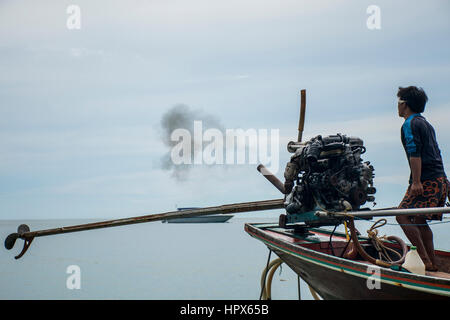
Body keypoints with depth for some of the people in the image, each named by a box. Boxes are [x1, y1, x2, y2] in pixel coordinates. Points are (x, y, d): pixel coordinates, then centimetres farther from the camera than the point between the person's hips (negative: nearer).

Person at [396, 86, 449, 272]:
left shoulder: (410, 124, -7)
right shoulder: (426, 124, 22)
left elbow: (415, 153, -17)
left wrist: (416, 181, -21)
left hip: (426, 180, -9)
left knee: (403, 216, -11)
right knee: (419, 221, 14)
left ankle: (426, 261, -17)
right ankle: (432, 265, 15)